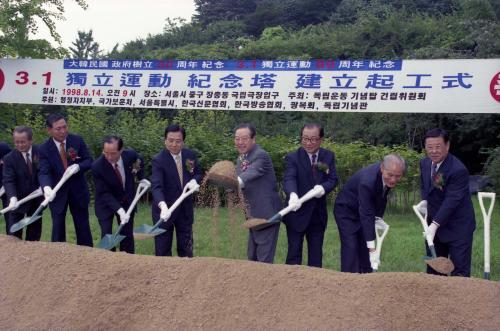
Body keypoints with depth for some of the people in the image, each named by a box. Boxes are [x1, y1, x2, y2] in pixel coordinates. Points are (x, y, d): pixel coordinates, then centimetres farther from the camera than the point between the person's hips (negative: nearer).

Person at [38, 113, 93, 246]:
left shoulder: (77, 140, -7)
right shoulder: (44, 149, -12)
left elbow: (89, 160, -2)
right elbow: (44, 172, -20)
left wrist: (78, 166, -25)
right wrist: (47, 188, -41)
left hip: (78, 191, 1)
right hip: (57, 193, -1)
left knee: (83, 228, 11)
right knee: (58, 229, 6)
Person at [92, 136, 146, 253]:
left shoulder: (130, 155, -19)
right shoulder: (97, 166, -28)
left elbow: (140, 162, 8)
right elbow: (104, 193, -25)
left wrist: (142, 178, -2)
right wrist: (119, 210, -34)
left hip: (127, 201, 3)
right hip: (106, 204, -3)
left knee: (127, 235, 7)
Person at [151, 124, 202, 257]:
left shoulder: (191, 155, -3)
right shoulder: (158, 160, -18)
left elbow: (198, 173, 13)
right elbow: (156, 186, -29)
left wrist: (194, 180, -12)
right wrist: (162, 206, -47)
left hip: (186, 209, 4)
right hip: (165, 209, -4)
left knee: (186, 248, 15)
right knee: (163, 250, 4)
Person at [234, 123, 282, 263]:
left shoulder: (261, 155, -17)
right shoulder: (241, 158, 12)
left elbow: (251, 173, -37)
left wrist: (237, 181, -55)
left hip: (266, 214, -9)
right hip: (253, 215, 9)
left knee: (264, 259, -5)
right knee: (252, 257, 17)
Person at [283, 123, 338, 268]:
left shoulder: (328, 156, 3)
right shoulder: (293, 158, -10)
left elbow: (333, 179, -4)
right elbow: (289, 179, -25)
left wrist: (323, 187, -27)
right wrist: (293, 194, -47)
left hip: (318, 214, 4)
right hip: (297, 213, -4)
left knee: (316, 254, 12)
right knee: (294, 253, 0)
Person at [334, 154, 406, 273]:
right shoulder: (367, 181, -39)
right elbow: (366, 216, -39)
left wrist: (380, 216, -7)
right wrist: (372, 249, -40)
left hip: (365, 209, 7)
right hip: (346, 211, -7)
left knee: (365, 249, 4)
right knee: (351, 248, -14)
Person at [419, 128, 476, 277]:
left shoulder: (458, 170, -24)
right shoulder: (424, 163, 1)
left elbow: (451, 200, -27)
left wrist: (435, 224, -31)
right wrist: (425, 201, -1)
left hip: (458, 227, -7)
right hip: (434, 222, 7)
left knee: (459, 271, -4)